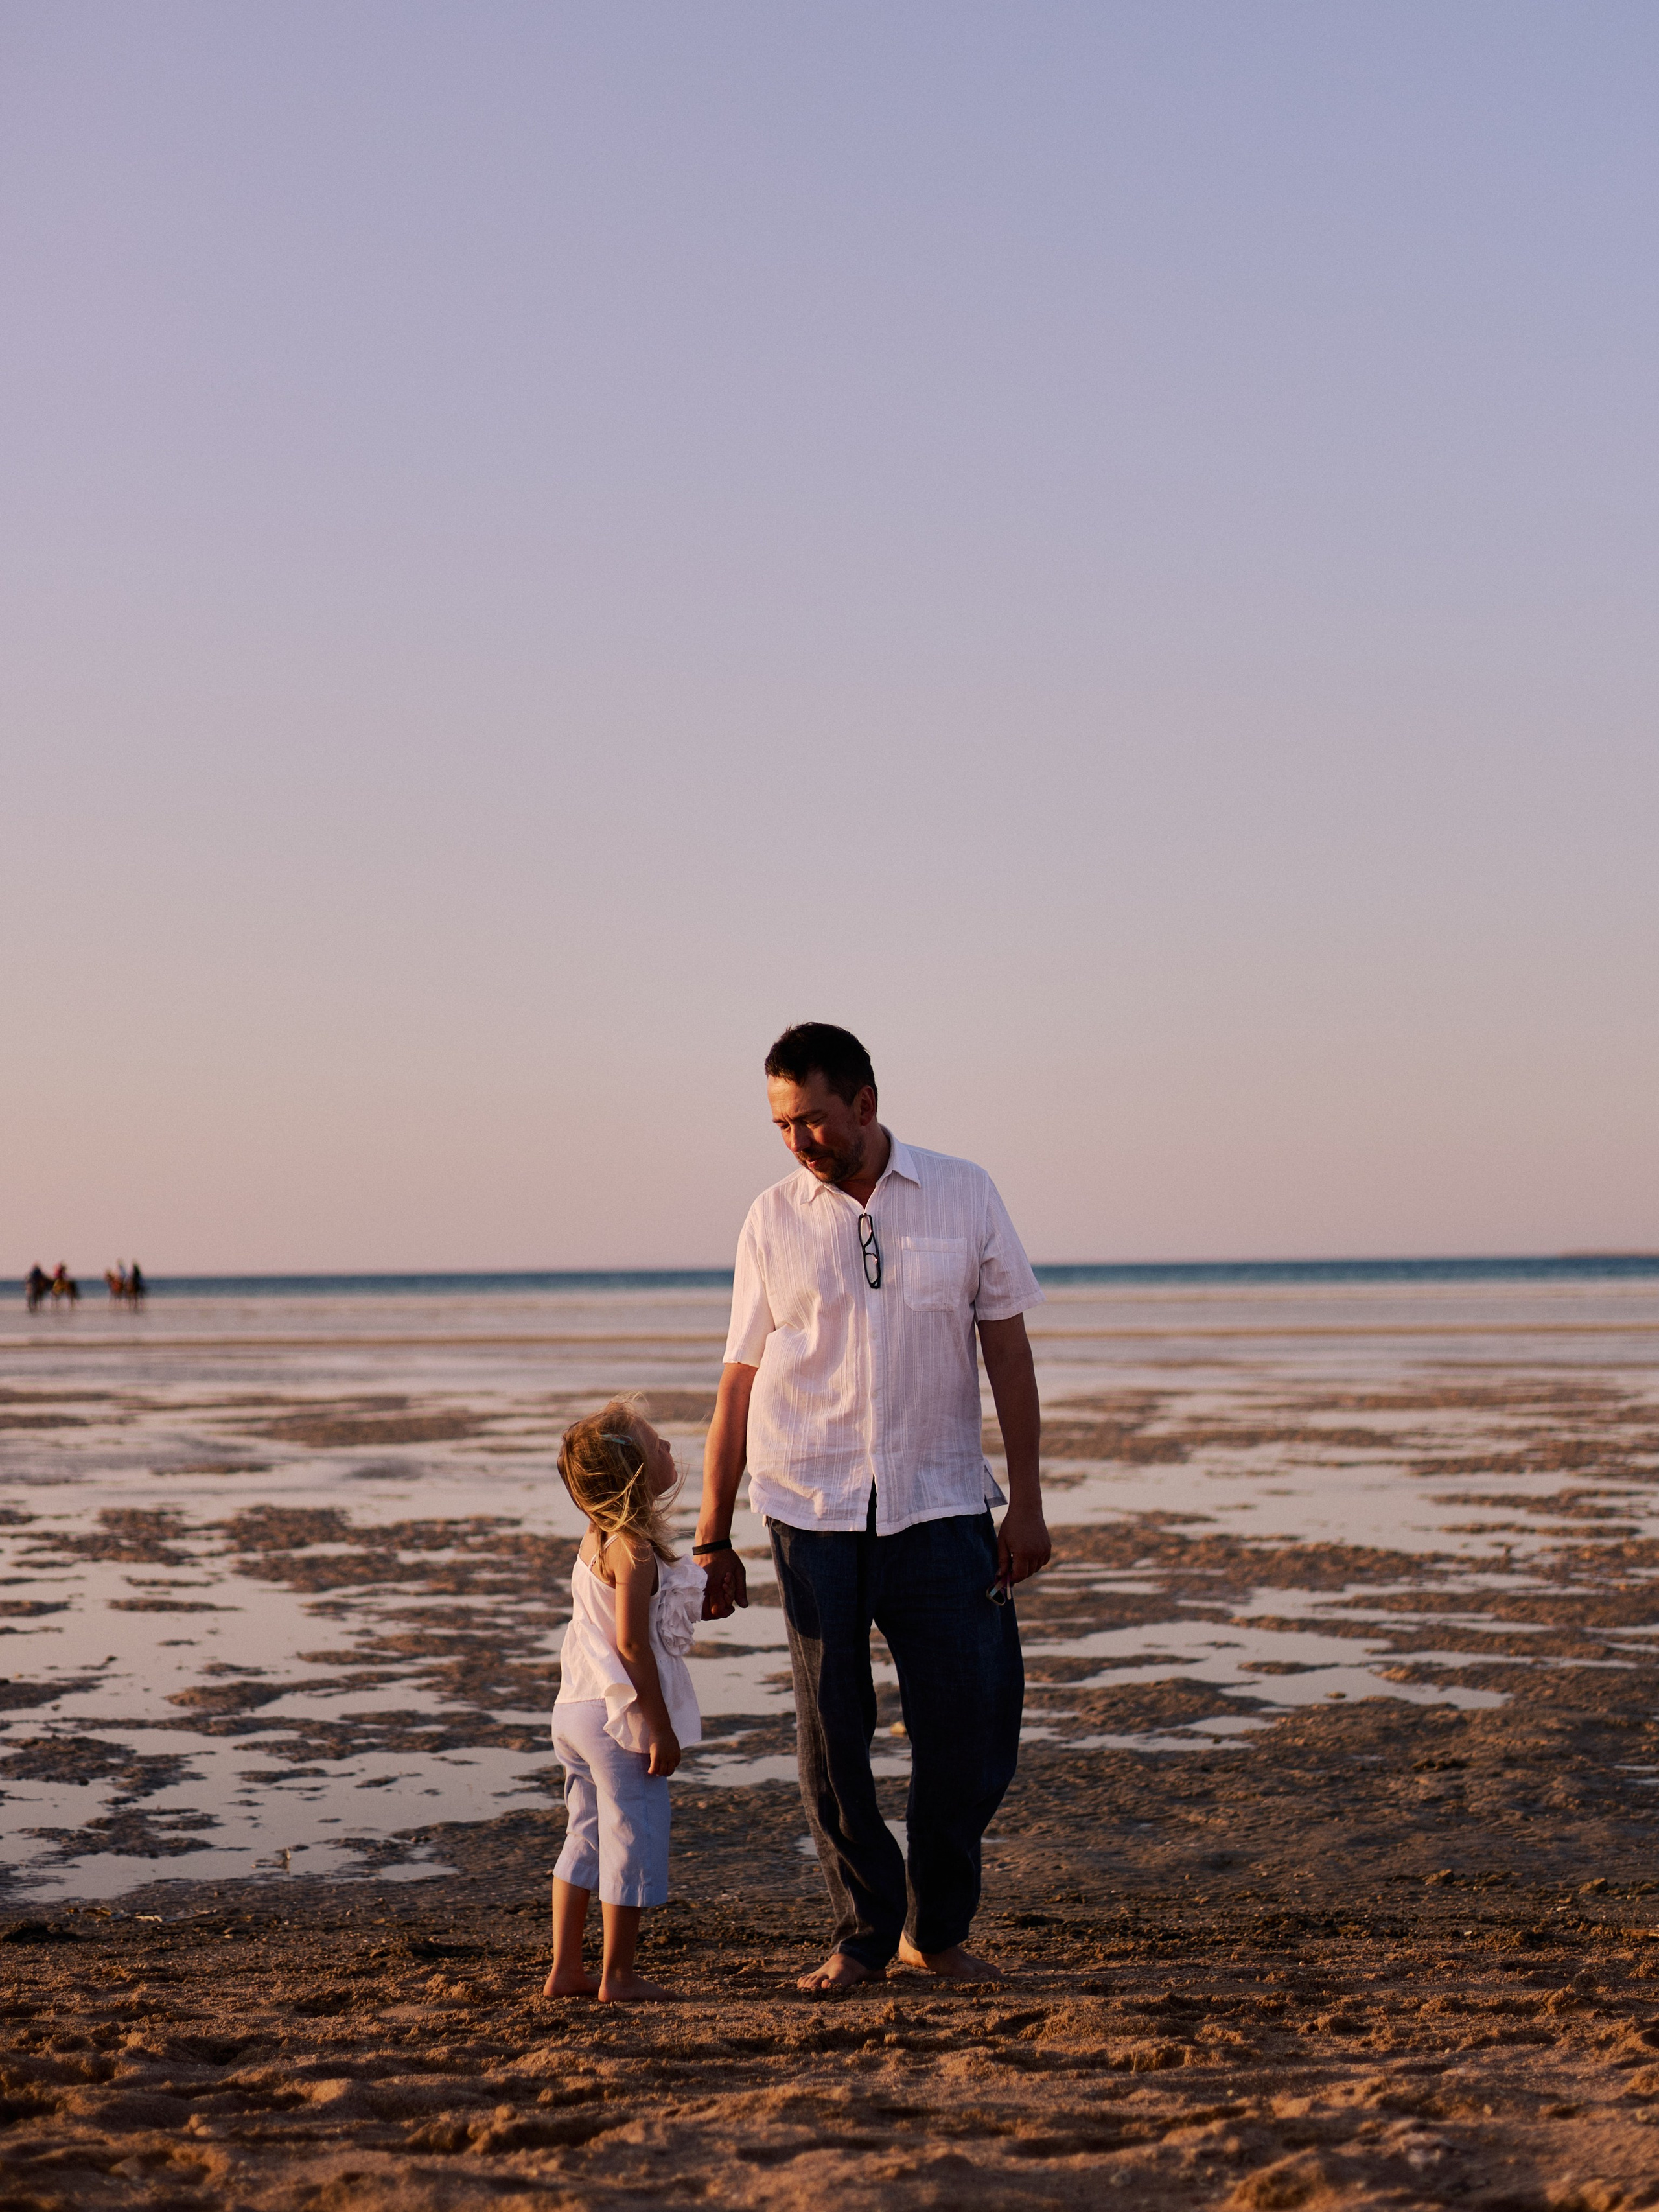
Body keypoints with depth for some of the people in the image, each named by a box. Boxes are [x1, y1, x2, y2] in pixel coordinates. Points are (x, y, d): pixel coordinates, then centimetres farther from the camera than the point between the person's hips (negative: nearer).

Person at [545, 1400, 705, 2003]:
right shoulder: (632, 1548, -19)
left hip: (577, 1708, 9)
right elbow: (632, 1643, -22)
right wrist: (661, 1727, -19)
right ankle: (617, 1976, 8)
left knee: (587, 1835, 16)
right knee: (633, 1838, 1)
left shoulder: (598, 1539, 10)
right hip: (621, 1714, -9)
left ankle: (565, 1970, 20)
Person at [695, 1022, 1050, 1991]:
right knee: (831, 1738, 2)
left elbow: (1008, 1352, 5)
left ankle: (938, 1931, 20)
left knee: (972, 1729, 0)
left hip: (941, 1508, 0)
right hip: (812, 1511, 0)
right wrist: (714, 1539, 5)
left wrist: (1027, 1504, 0)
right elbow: (740, 1383, 6)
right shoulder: (774, 1221, 3)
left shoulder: (964, 1196, 2)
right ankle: (864, 1933, 18)